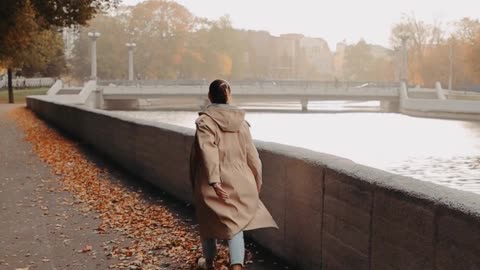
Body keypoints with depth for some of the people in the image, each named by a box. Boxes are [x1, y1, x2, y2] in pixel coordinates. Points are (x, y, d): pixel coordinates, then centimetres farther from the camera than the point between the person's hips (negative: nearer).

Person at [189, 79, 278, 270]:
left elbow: (208, 151, -22)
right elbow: (251, 154, 6)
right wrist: (256, 182, 16)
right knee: (235, 225, 6)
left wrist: (213, 180, -26)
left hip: (214, 183, -2)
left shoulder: (205, 121, -9)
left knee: (209, 222, 18)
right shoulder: (240, 121, 2)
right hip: (238, 182, 2)